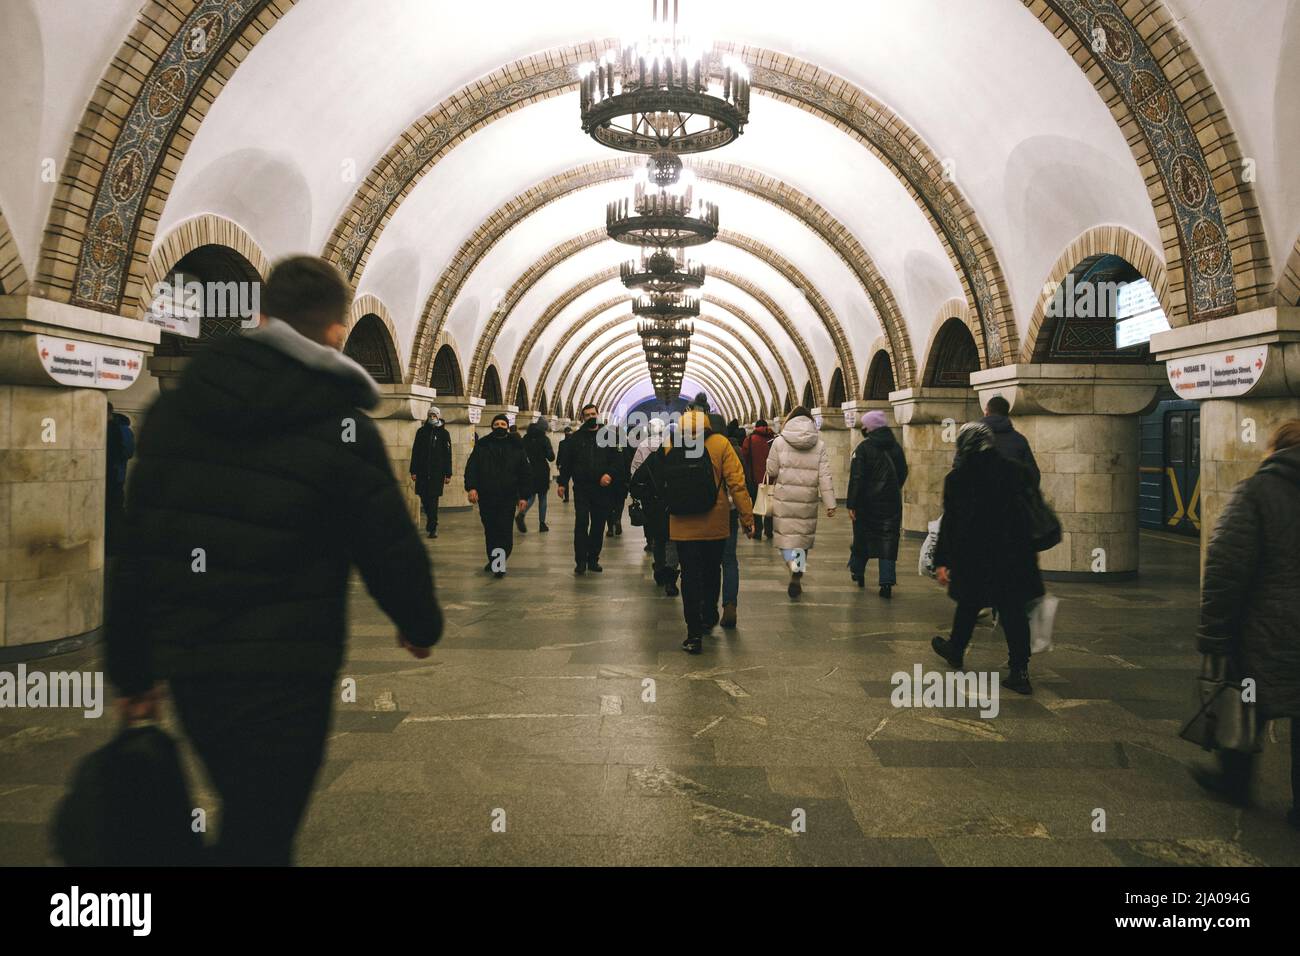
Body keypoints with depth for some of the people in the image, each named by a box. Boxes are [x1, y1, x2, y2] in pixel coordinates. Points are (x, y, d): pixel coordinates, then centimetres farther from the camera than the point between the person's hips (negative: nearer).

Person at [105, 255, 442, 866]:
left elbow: (134, 553, 8)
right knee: (259, 840, 5)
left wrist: (131, 673, 15)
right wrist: (422, 626, 14)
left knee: (248, 820, 25)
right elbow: (391, 548, -6)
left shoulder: (172, 409, 6)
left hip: (185, 664, 6)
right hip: (283, 674, -6)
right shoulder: (342, 429, -11)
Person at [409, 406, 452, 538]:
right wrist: (413, 471, 1)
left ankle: (432, 528, -2)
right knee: (423, 497, 6)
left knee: (433, 499, -6)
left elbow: (448, 455, 4)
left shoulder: (444, 434, 5)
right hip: (422, 471, 2)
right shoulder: (421, 432, 8)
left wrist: (448, 474, -1)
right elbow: (415, 452, 8)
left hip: (437, 472, -2)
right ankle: (430, 517, 33)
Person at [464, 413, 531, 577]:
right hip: (486, 496, 1)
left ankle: (500, 563, -7)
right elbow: (471, 467, 1)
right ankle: (492, 560, 24)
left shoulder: (516, 447, 7)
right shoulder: (482, 445, 8)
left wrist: (523, 496, 0)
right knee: (490, 530, 10)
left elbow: (525, 474, 7)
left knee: (505, 531, -9)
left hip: (508, 497, -1)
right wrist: (471, 487, -15)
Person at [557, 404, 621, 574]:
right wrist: (562, 483, -1)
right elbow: (566, 462, 6)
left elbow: (617, 460, 4)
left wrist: (610, 474, -13)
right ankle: (581, 561, -1)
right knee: (581, 524, -6)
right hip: (581, 489, -1)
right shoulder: (575, 438, 6)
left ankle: (593, 559, 17)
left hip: (602, 489, 1)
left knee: (598, 526, 7)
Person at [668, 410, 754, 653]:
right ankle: (708, 618, 37)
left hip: (683, 524, 0)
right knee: (712, 571, 21)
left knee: (690, 576, 3)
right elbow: (736, 483, -8)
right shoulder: (720, 444, -5)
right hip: (715, 523, 0)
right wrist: (747, 517, -3)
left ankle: (694, 634, -2)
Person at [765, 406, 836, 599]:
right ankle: (797, 579, 17)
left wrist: (773, 483, 23)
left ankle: (795, 565, -23)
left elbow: (771, 471, -1)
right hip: (808, 500, 2)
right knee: (804, 537, 15)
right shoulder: (819, 445, 1)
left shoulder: (780, 441, -2)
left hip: (784, 498, -2)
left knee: (786, 535, 5)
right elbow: (825, 477, -4)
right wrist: (830, 504, -3)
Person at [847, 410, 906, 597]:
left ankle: (857, 573, 32)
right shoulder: (895, 447, 5)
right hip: (891, 503, 3)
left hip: (867, 502, -3)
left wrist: (851, 504, -13)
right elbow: (903, 473, 15)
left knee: (862, 538, 15)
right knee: (888, 540, 1)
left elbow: (856, 478, -14)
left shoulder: (863, 448, -10)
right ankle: (887, 583, -8)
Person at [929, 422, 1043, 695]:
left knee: (968, 605, 17)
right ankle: (1019, 671, 1)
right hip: (1014, 555, 2)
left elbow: (949, 523, -6)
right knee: (1013, 610, 4)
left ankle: (956, 651, 37)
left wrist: (941, 560, -2)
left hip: (973, 555, -1)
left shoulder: (956, 478, -6)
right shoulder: (1016, 471, 2)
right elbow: (1033, 512, 7)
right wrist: (1033, 548, 16)